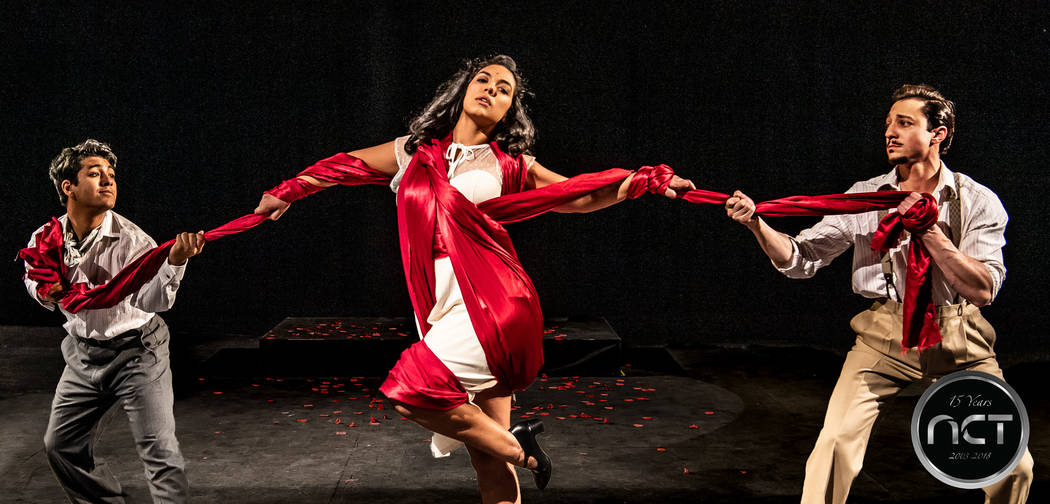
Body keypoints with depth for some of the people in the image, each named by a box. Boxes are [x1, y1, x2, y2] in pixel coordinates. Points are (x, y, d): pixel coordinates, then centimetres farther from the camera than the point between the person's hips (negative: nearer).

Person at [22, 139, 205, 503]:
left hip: (136, 352, -5)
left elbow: (151, 300, -37)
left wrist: (174, 262, -55)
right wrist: (44, 293, -7)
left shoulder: (130, 238, -21)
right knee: (60, 446, 16)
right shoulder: (45, 239, -6)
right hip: (83, 353, 6)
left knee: (161, 454, -11)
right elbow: (33, 279, 16)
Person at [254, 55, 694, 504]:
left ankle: (513, 446, -5)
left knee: (412, 390, -24)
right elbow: (347, 164, 29)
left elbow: (581, 196, 13)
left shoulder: (509, 165, 9)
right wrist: (285, 193, 35)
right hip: (447, 310, 4)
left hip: (491, 302, -4)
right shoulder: (416, 152, 16)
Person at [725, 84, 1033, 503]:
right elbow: (800, 260, -3)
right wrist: (756, 224, -19)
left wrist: (929, 230, -19)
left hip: (959, 341, 0)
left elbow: (983, 289, -13)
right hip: (885, 334, 0)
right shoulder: (864, 197, 0)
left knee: (1013, 466, 0)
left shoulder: (978, 202, -3)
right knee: (836, 443, -17)